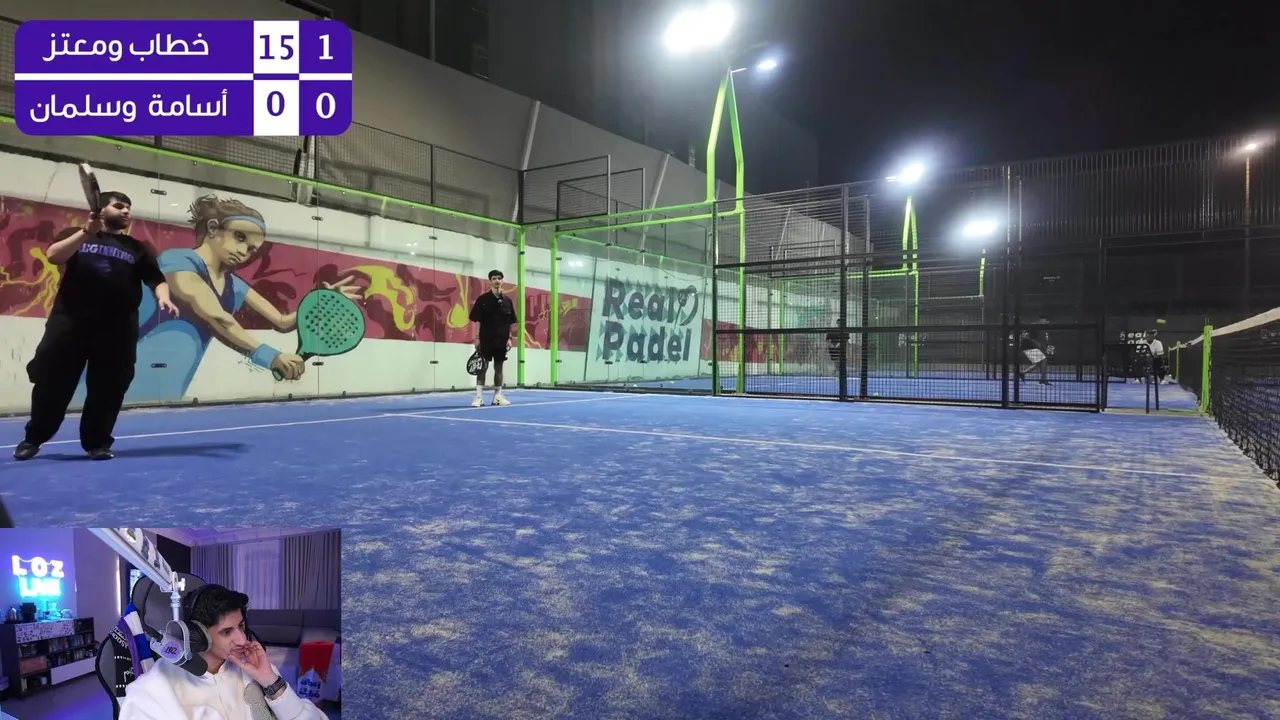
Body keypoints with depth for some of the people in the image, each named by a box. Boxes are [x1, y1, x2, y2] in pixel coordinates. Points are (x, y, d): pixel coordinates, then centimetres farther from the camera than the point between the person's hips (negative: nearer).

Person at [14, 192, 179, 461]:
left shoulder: (137, 248, 15)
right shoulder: (75, 235, 12)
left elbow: (156, 279, 8)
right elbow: (53, 256, -6)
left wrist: (163, 298, -13)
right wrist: (87, 231, -14)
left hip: (118, 328, 1)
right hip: (70, 321, -1)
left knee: (108, 388, 1)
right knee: (51, 381, 3)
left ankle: (97, 442, 13)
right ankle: (33, 438, 20)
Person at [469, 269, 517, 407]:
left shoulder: (507, 300, 7)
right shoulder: (483, 299, -3)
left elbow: (510, 322, 10)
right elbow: (476, 321, -2)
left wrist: (509, 338, 4)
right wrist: (477, 337, -8)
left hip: (501, 340, 3)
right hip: (486, 339, -3)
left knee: (499, 367, 9)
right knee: (483, 367, -4)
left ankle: (497, 396, 16)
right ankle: (479, 397, -1)